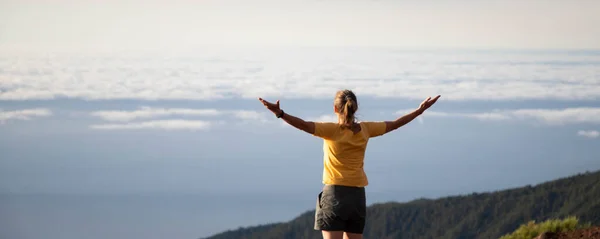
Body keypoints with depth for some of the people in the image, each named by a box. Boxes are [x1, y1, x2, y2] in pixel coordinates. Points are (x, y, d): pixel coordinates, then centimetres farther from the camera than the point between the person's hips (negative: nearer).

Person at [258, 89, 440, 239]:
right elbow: (395, 124, 16)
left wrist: (280, 113, -36)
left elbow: (304, 125, -26)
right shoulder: (365, 130, 5)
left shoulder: (332, 130, -10)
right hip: (358, 195, 5)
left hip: (334, 194, -5)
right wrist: (420, 110, 28)